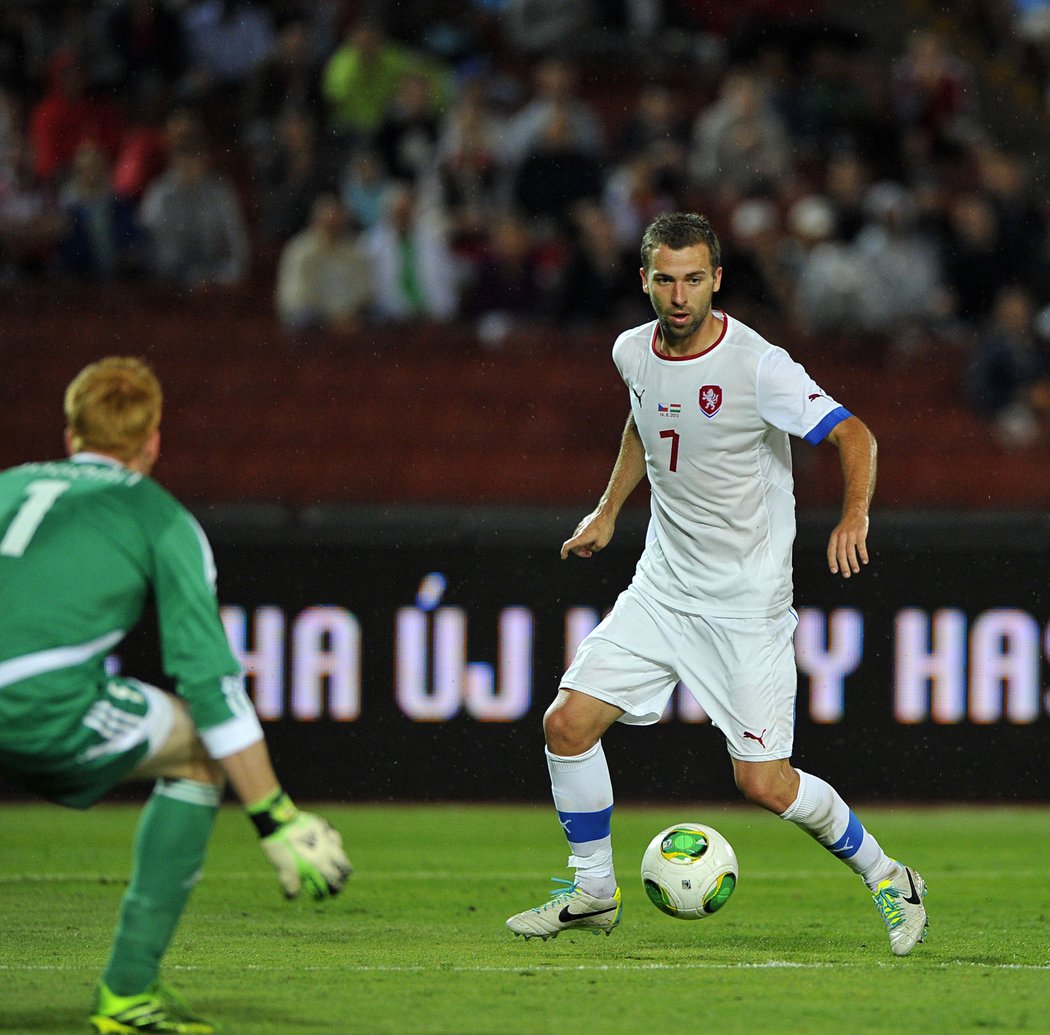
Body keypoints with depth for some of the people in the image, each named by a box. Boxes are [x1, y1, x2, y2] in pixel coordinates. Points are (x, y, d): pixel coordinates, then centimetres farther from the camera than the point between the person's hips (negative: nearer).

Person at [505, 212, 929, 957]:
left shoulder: (758, 366, -19)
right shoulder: (633, 352, 1)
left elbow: (853, 435, -19)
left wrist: (854, 516, -36)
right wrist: (609, 510, 21)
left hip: (748, 604, -6)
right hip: (661, 587, 6)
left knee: (764, 783, -9)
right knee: (568, 723, -5)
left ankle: (887, 880, 14)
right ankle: (593, 893, 13)